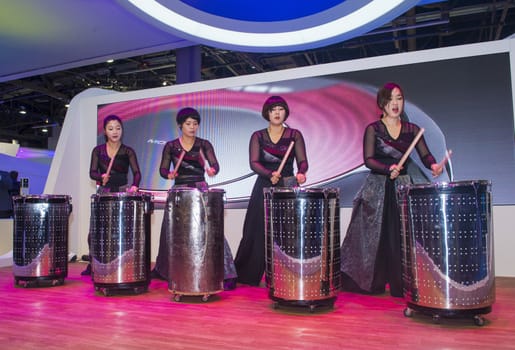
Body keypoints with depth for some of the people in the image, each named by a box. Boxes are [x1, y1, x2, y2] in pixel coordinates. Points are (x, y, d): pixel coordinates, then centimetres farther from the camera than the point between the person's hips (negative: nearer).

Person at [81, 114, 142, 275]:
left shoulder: (127, 151, -1)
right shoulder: (98, 151, 6)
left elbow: (137, 173, -12)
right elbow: (92, 173, -2)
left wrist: (134, 186, -33)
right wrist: (101, 177, -25)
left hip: (122, 192, -2)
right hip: (103, 193, 2)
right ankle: (93, 265, 20)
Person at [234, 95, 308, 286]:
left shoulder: (294, 135, 6)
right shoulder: (258, 136, 7)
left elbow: (302, 160, -4)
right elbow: (254, 163, -6)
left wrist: (301, 173, -27)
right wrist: (270, 174, -26)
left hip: (287, 188, 0)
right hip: (263, 189, 1)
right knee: (257, 233, 3)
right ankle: (245, 275, 17)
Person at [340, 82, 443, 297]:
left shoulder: (412, 130, 9)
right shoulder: (373, 129, 1)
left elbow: (425, 155, -1)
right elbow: (368, 160, -9)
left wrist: (433, 165, -23)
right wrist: (388, 169, -26)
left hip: (402, 187, 2)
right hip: (377, 188, -2)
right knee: (372, 237, 1)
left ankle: (402, 285, 8)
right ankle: (368, 283, 16)